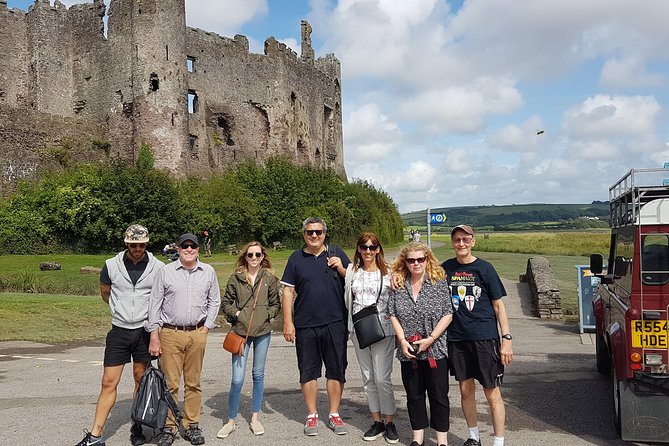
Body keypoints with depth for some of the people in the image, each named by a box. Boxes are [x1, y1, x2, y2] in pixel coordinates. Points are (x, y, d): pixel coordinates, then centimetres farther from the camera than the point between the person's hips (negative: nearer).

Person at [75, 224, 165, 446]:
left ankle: (137, 427, 24)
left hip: (145, 331, 0)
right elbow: (105, 292, 15)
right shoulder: (111, 265, -2)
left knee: (141, 380, 10)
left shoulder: (158, 267, -5)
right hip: (119, 331, 1)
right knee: (109, 383, 1)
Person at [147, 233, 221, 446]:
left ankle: (192, 425, 19)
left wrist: (207, 326, 5)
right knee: (170, 383, 0)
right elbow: (155, 304, 1)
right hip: (170, 333, -2)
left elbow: (214, 301, 15)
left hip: (197, 334, 2)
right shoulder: (165, 272, 0)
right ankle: (169, 427, 12)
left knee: (193, 382, 9)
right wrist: (154, 336, -2)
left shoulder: (208, 272, 6)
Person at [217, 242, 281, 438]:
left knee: (258, 375, 12)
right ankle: (231, 420, 13)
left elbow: (276, 304, 8)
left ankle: (255, 417, 25)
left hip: (263, 332, 2)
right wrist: (235, 313, -9)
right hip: (241, 331, -1)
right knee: (237, 379, -4)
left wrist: (267, 315, -9)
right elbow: (225, 302, 7)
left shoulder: (270, 278, 2)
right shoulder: (236, 278, 0)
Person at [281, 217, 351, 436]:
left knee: (336, 370, 6)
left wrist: (341, 269, -10)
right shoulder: (296, 258, 5)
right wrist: (287, 322, -1)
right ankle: (312, 415, 21)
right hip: (305, 325, 0)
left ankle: (334, 415, 20)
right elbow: (288, 291, 5)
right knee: (308, 371, 7)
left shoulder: (337, 254, 6)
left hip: (335, 322, 0)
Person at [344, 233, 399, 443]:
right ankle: (377, 422, 23)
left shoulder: (388, 272, -3)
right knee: (368, 379, 11)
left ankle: (390, 422, 12)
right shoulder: (352, 271, 7)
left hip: (383, 330, -4)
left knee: (382, 379, -6)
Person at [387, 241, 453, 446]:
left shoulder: (439, 281, -4)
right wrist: (403, 340, -7)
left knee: (439, 396, 5)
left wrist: (430, 339, -13)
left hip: (435, 350, -3)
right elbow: (393, 315, 4)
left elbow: (448, 314, -6)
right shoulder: (398, 284, 4)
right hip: (408, 351, 3)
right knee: (414, 395, 13)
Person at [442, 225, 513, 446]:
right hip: (456, 338, 3)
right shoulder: (446, 268, 4)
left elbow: (498, 305, -1)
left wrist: (507, 338, -7)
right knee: (466, 390, 14)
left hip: (484, 337, -3)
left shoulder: (484, 268, -4)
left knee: (492, 393, 1)